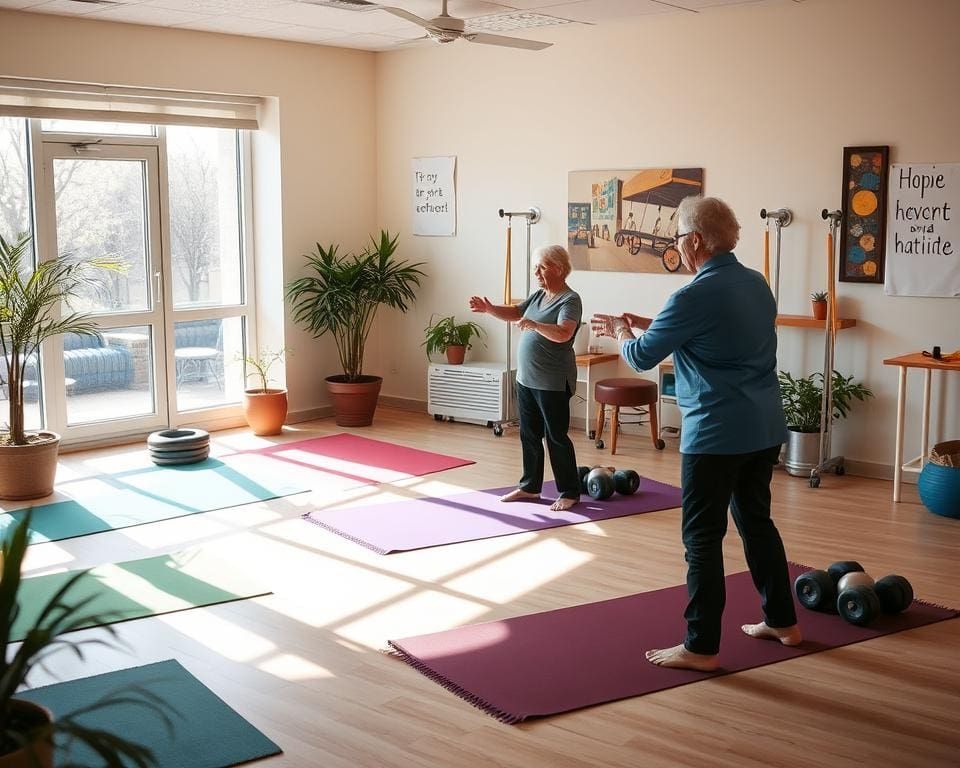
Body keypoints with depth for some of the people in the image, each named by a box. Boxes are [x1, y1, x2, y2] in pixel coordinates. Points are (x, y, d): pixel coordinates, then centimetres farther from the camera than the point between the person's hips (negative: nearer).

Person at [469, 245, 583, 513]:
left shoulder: (570, 300, -14)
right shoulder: (539, 295, 11)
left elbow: (563, 334, -29)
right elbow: (515, 313, 20)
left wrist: (533, 324, -37)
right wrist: (489, 308, 5)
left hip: (553, 383, -8)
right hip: (526, 379, 8)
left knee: (556, 437, -1)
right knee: (529, 435, 14)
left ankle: (570, 493, 9)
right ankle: (530, 486, 26)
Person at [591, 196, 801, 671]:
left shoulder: (696, 296, -18)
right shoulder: (757, 284, 9)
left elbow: (642, 357, -7)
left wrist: (621, 330, 15)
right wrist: (639, 323, 23)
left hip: (716, 435, -8)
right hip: (766, 429, 9)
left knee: (703, 538, 1)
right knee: (756, 520, 21)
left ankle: (701, 648, 7)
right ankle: (782, 621, 31)